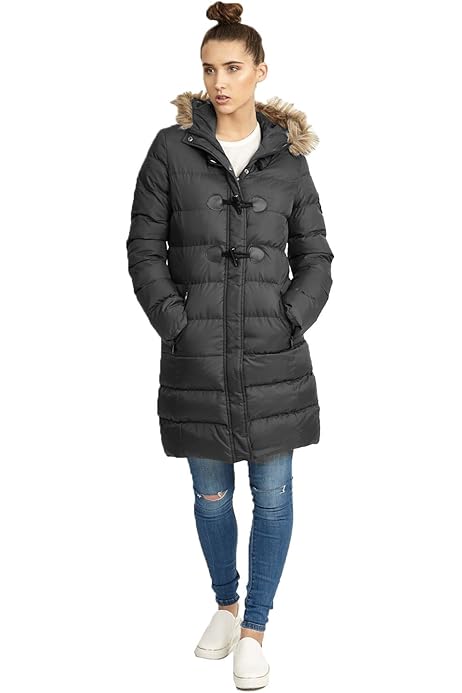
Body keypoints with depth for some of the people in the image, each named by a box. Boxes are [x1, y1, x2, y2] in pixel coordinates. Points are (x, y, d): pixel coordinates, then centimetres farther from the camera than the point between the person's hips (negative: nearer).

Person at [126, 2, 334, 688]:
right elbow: (144, 248, 2)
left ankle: (255, 627, 24)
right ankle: (225, 603, 38)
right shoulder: (172, 148, 1)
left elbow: (315, 258, 8)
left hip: (273, 356, 1)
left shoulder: (287, 158, 4)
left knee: (273, 493, 6)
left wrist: (290, 318, -6)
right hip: (196, 357, 0)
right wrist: (175, 321, -8)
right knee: (211, 495, 13)